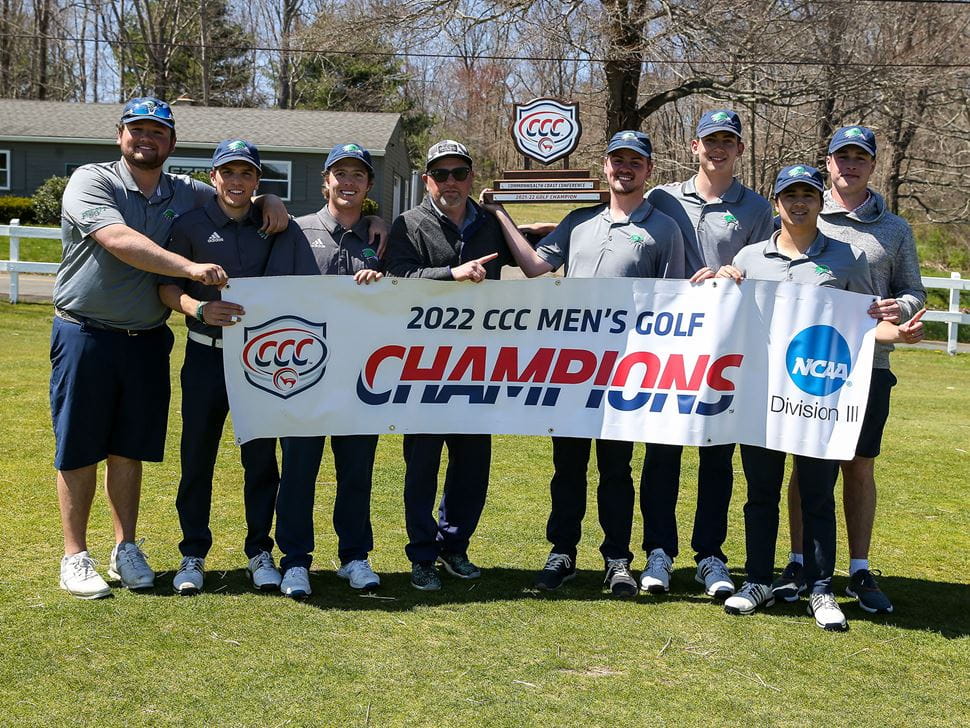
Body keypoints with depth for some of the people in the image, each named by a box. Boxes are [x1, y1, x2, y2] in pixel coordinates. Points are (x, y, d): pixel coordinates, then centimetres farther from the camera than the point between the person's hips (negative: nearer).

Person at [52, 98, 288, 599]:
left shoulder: (186, 195, 8)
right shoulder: (91, 181, -8)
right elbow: (120, 241, -24)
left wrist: (268, 202, -3)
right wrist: (190, 268, -32)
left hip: (148, 339, 4)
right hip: (86, 333, -4)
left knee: (130, 448, 11)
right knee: (78, 448, 3)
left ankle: (125, 549, 22)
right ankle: (75, 557, 13)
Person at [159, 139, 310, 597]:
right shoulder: (190, 226, 1)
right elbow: (166, 286, -4)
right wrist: (199, 308, -24)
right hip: (207, 356, -1)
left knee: (261, 456, 6)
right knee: (198, 455, 4)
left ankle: (259, 552, 18)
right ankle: (193, 554, 16)